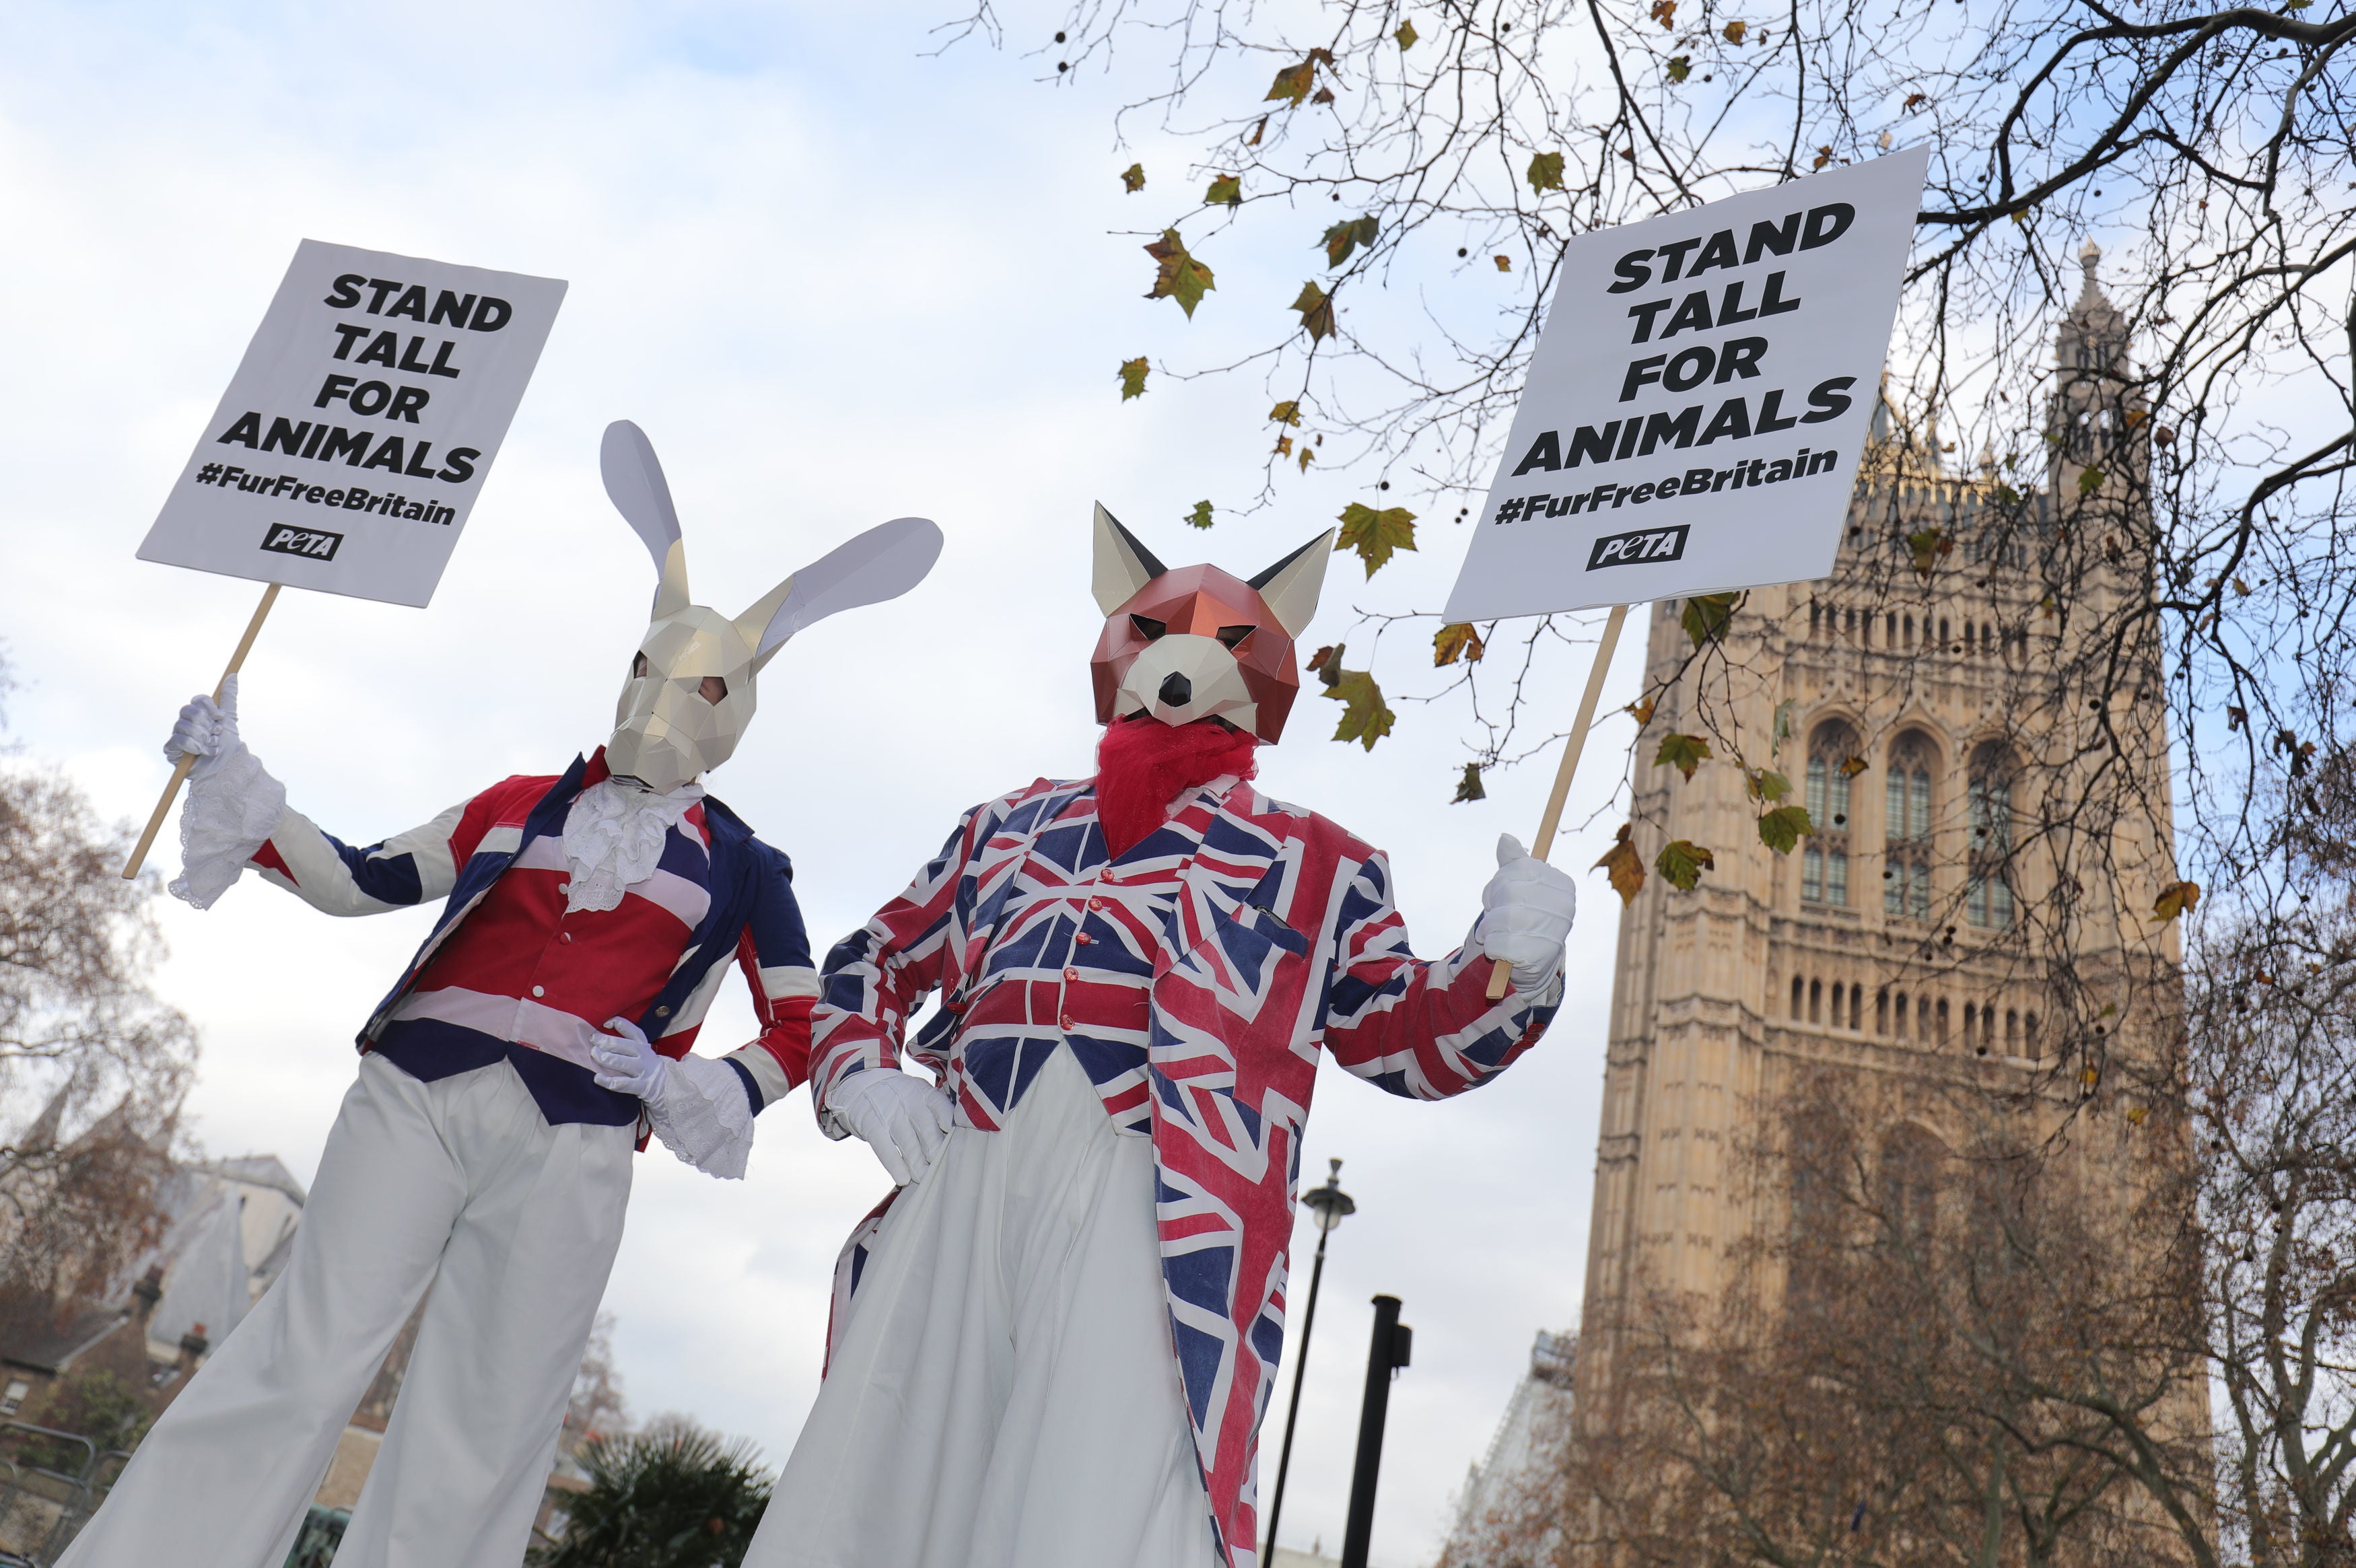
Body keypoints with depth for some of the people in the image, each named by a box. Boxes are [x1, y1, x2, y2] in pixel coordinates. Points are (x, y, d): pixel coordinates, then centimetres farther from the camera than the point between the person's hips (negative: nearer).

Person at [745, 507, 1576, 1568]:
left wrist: (1507, 967, -7)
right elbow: (872, 963, 31)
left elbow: (1406, 1038, 13)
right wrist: (862, 1077, 12)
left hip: (1160, 1221, -3)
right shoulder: (1008, 827, 26)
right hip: (958, 1194, 4)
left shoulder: (1315, 866, 19)